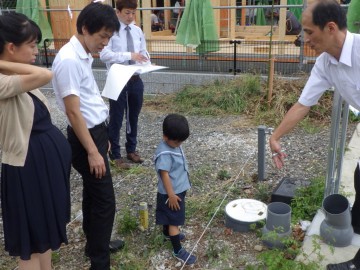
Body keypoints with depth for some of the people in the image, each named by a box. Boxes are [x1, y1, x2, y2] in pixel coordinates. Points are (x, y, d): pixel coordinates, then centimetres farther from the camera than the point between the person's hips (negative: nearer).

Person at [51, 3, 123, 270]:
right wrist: (92, 152, -20)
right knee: (105, 200, -2)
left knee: (93, 193, 21)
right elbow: (73, 112, -23)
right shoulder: (69, 60, -22)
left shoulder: (83, 56, 8)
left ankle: (95, 244, 38)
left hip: (96, 131, 10)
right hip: (86, 136, -10)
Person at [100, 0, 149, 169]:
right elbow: (104, 54, -22)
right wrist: (129, 55, -30)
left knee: (133, 117, 17)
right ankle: (115, 155, 20)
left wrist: (145, 62, -10)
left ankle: (131, 150, 35)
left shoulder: (137, 31, 7)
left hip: (135, 79, 6)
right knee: (116, 118, 5)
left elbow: (143, 53, 13)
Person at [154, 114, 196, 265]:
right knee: (174, 220, 1)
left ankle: (168, 233, 50)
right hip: (171, 192, -9)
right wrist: (171, 194, -22)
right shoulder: (164, 153, -29)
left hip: (179, 189, 9)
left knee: (169, 217, 29)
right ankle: (178, 250, 11)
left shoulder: (174, 145, 1)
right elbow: (164, 174, -27)